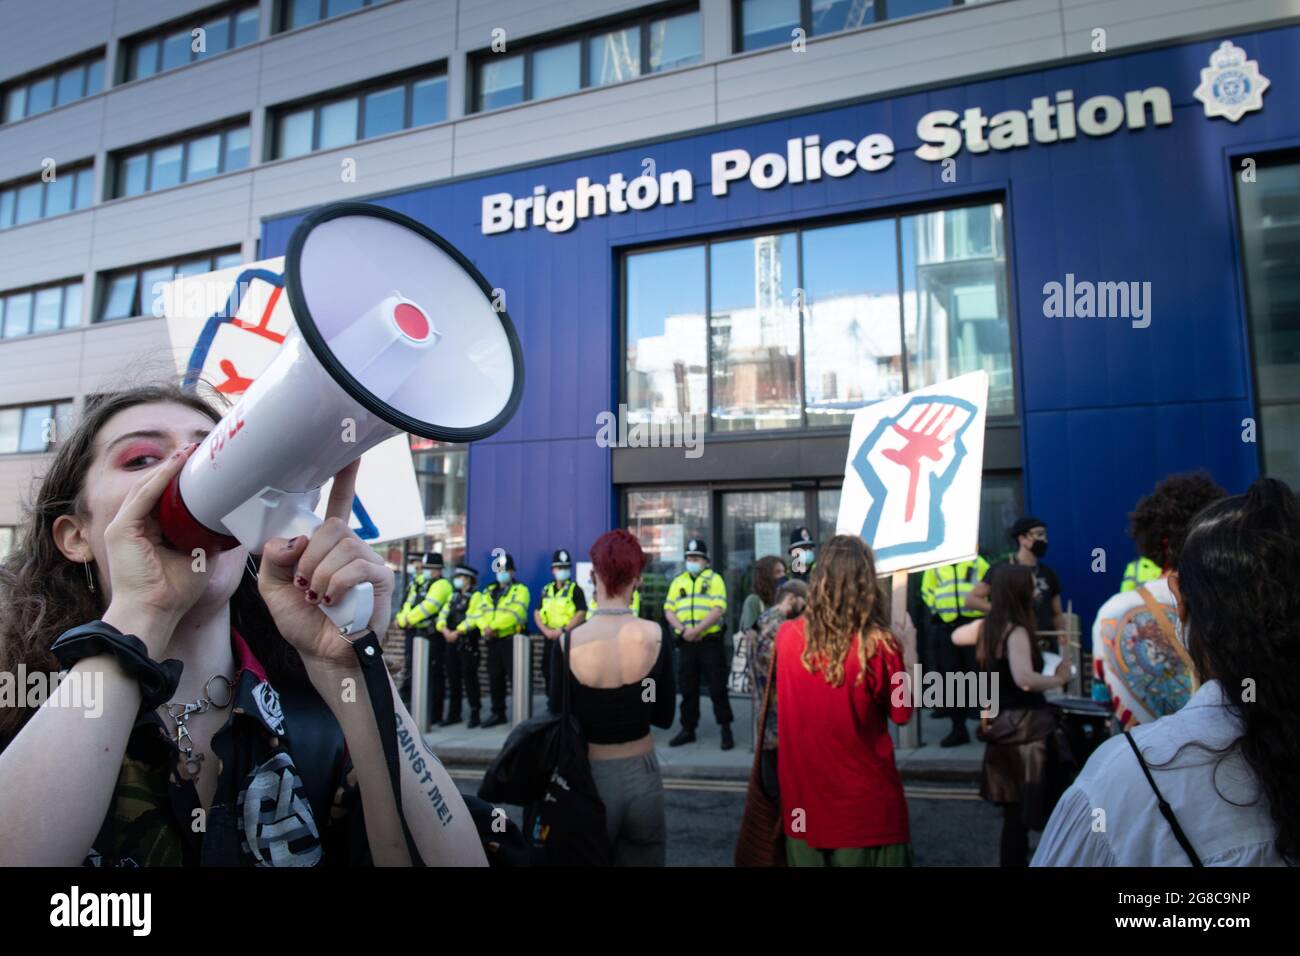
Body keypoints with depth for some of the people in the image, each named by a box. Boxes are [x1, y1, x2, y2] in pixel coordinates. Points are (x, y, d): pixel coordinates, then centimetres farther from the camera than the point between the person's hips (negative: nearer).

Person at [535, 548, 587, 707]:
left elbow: (581, 614, -13)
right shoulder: (546, 590, 13)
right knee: (548, 673, 10)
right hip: (550, 638, 6)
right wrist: (546, 630, -6)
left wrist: (562, 630, -18)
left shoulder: (575, 590, -3)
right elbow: (537, 613, 11)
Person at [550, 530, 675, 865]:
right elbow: (665, 716, -1)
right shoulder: (655, 637, -12)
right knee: (642, 857, 22)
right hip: (641, 773, 1)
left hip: (589, 774, -1)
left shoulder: (569, 643, -16)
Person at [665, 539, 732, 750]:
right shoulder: (678, 581, 12)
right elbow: (669, 610, 5)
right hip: (686, 643, 4)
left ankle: (725, 729, 9)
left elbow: (718, 610, -13)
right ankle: (688, 729, 19)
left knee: (717, 687, -2)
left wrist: (697, 630, -20)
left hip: (710, 641, -4)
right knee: (688, 688, 9)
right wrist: (682, 630, -12)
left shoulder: (714, 579, 0)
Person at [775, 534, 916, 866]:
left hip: (805, 800, 3)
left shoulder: (787, 636, -9)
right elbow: (902, 714, -4)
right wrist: (909, 651, 6)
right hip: (866, 802, -3)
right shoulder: (880, 646, -18)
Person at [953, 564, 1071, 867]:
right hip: (1024, 727, -9)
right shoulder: (1017, 632, -21)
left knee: (1014, 808, 20)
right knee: (1025, 811, 0)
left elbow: (956, 636, 25)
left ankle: (1013, 858, 31)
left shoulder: (987, 626, 4)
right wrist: (1060, 678, -21)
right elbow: (1024, 680, -37)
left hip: (1002, 725, 9)